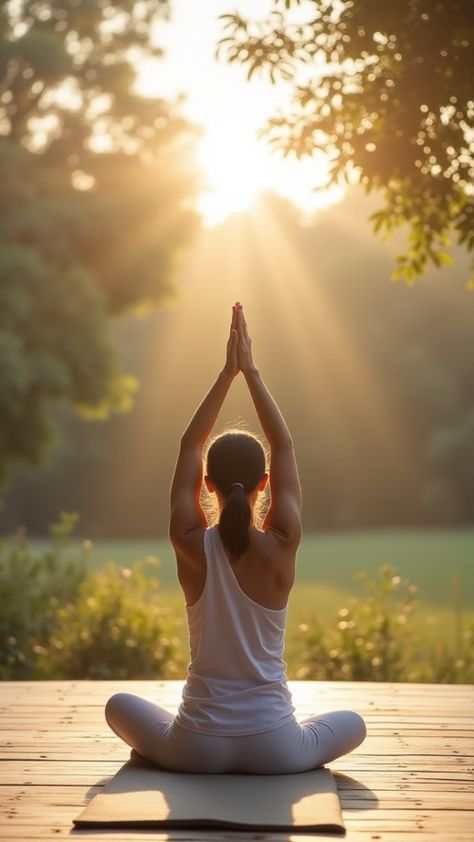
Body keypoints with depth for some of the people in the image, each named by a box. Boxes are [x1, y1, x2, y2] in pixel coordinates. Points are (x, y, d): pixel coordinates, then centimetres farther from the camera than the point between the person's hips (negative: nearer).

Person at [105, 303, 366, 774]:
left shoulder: (192, 545, -9)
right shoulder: (281, 546, -11)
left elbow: (189, 447, 3)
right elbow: (284, 448, 1)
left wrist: (227, 372, 3)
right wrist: (250, 371, 3)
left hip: (196, 749, 2)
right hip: (273, 749, -2)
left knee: (119, 705, 31)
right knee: (352, 723, 27)